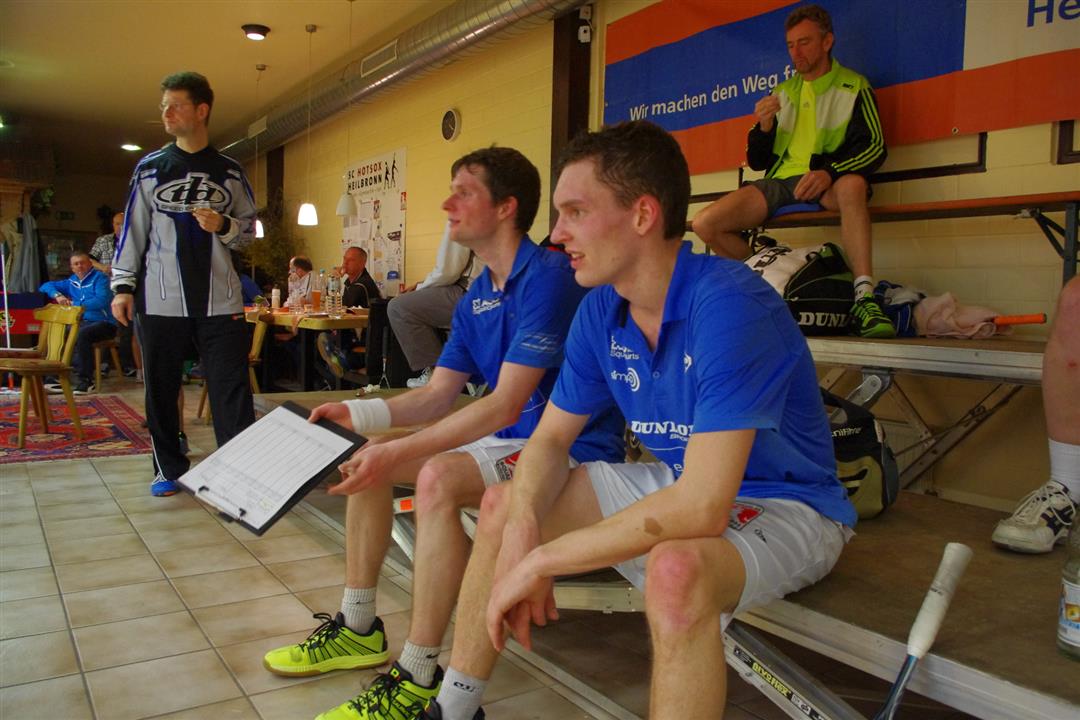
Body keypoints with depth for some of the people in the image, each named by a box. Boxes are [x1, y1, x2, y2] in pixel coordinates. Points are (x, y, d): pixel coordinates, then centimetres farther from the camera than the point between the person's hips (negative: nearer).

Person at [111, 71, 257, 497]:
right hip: (160, 299, 1)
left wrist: (223, 226, -8)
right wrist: (123, 286, 3)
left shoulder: (229, 172, 9)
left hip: (219, 299, -1)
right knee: (161, 389, 6)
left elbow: (248, 231, 13)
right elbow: (134, 230, 10)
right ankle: (169, 468, 19)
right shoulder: (150, 168, 10)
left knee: (231, 387, -5)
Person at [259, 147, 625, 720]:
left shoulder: (546, 279, -19)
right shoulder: (476, 298, 10)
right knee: (365, 462, 5)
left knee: (439, 477, -33)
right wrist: (360, 414, -7)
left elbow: (506, 405, -25)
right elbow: (437, 396, 9)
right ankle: (358, 627, 15)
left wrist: (397, 452, -28)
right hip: (509, 440, 10)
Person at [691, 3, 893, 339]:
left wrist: (829, 171, -22)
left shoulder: (853, 86, 9)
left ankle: (864, 297, -40)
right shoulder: (782, 93, 21)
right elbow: (757, 161, 18)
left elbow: (874, 146, -3)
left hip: (826, 183, -4)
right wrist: (764, 126, -3)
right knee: (705, 224, -17)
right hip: (781, 180, 4)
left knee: (852, 184, -41)